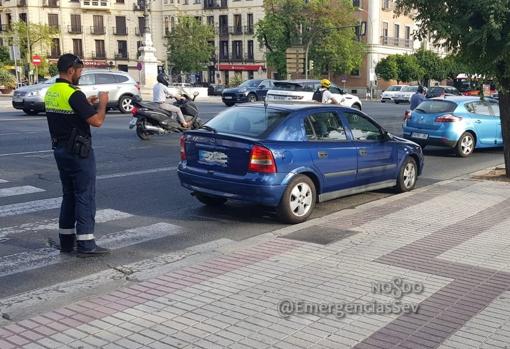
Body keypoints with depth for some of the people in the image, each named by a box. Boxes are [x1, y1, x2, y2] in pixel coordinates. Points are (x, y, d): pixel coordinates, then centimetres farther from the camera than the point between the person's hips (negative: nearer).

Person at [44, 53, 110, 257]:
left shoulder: (50, 93, 9)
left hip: (60, 149, 9)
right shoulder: (74, 94, -18)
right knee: (85, 196, -3)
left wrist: (86, 103, 17)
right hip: (78, 152, -9)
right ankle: (85, 245, -1)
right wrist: (102, 103, -5)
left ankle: (66, 241, 20)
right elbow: (97, 121, -21)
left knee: (69, 195, 16)